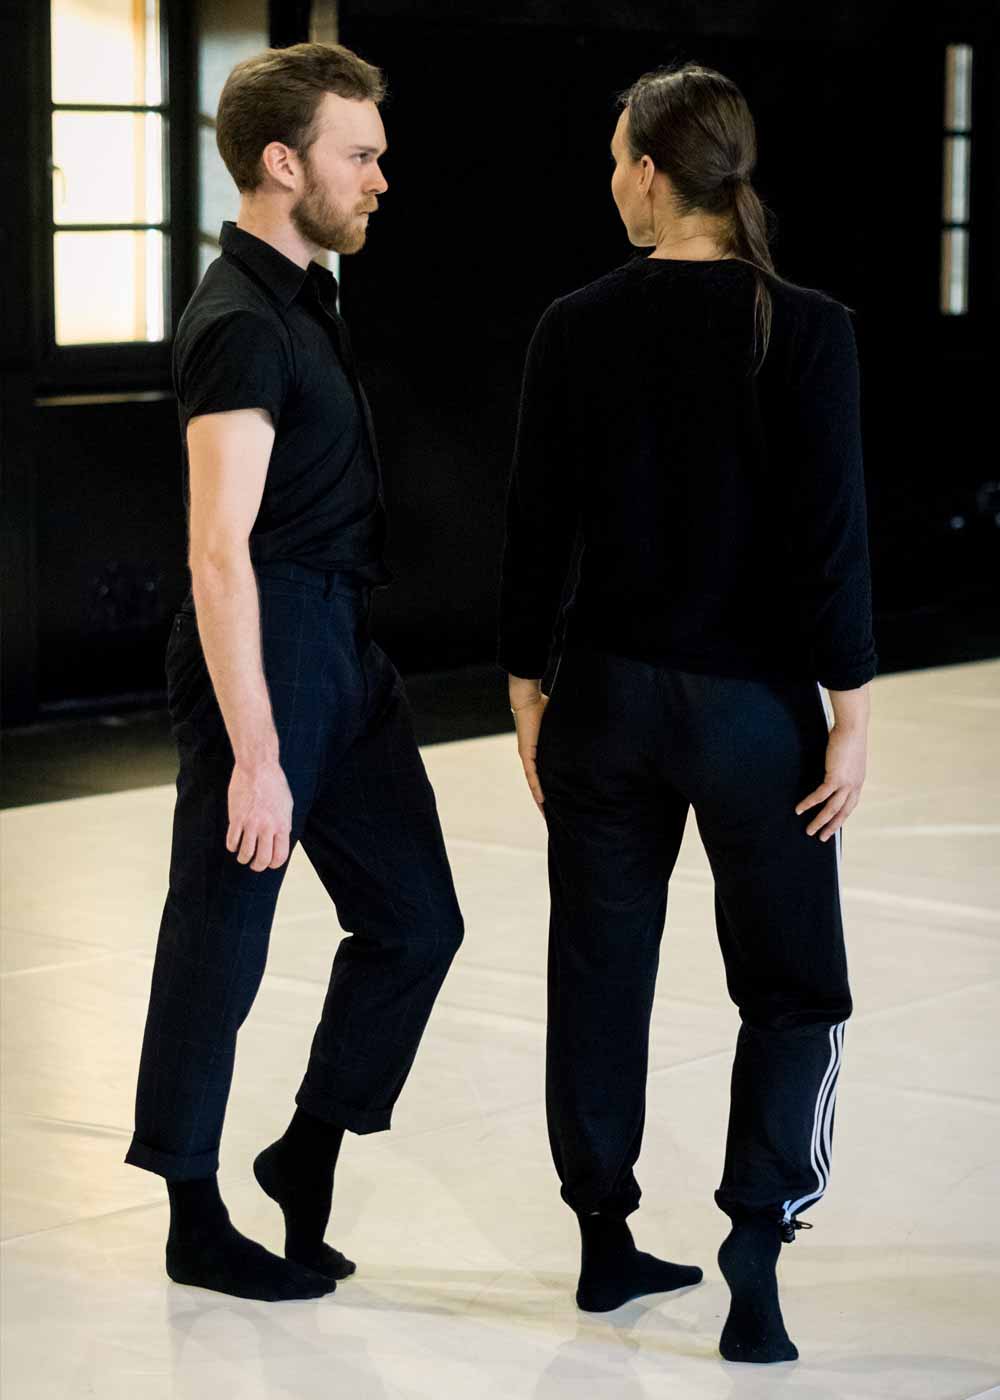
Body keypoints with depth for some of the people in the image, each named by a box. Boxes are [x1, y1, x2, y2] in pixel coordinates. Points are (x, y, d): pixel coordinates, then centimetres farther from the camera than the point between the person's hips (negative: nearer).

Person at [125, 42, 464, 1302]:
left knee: (414, 919, 11)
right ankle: (195, 1223, 15)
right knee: (219, 944, 3)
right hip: (264, 656, -10)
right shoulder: (240, 324, -18)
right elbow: (219, 555, -23)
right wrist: (255, 754, -26)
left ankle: (309, 1153, 24)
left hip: (347, 652, 10)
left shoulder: (301, 298, 13)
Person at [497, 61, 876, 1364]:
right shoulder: (805, 329, -10)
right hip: (752, 704, -2)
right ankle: (755, 1246, -6)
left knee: (600, 969, 15)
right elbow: (830, 536, -11)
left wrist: (530, 689, 10)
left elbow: (537, 529, -1)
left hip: (606, 696, 2)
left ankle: (606, 1239, 24)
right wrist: (851, 711, -5)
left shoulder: (575, 329, -4)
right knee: (792, 985, 9)